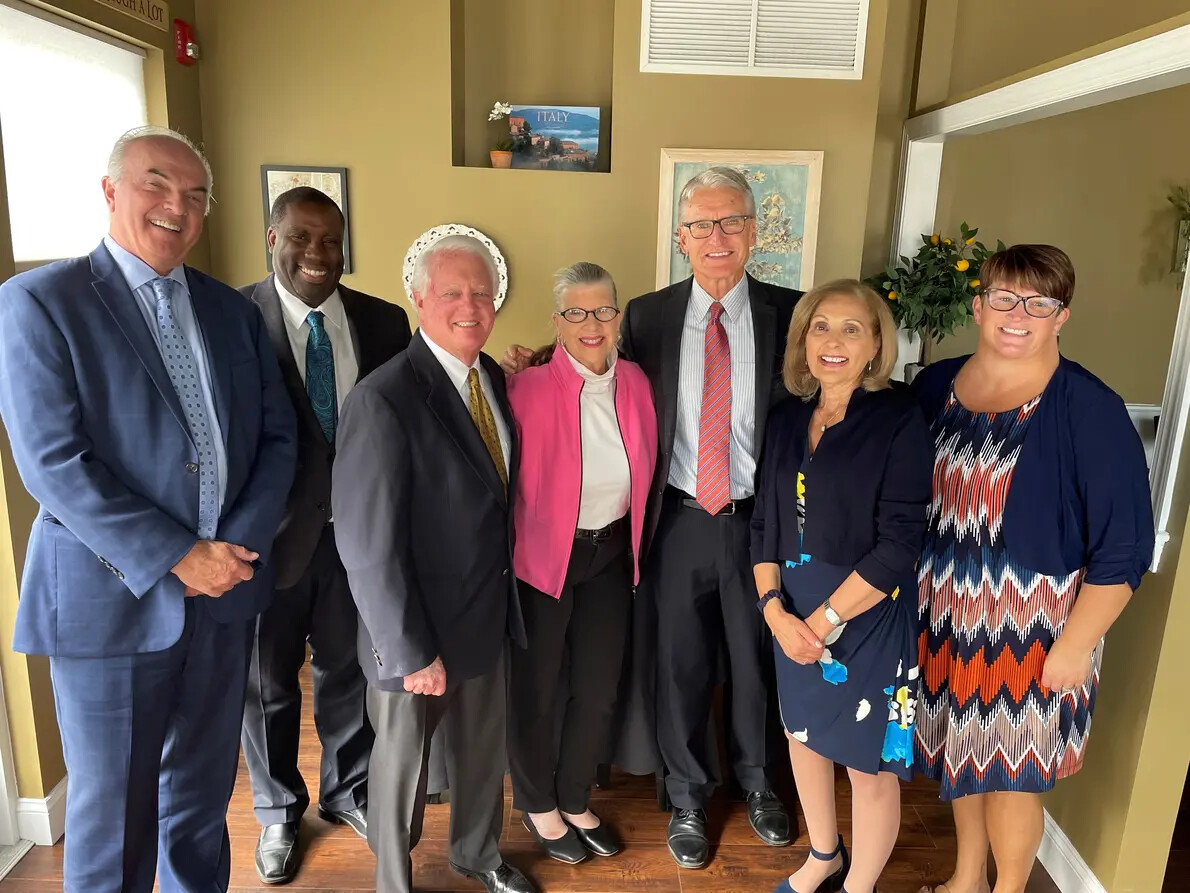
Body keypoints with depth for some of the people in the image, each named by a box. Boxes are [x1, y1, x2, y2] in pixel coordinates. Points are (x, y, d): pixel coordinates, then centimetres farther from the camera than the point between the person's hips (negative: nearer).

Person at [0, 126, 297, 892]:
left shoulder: (234, 312, 8)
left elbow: (276, 438, 4)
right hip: (114, 595, -4)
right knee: (111, 807, 12)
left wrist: (238, 543, -10)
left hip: (224, 584, 4)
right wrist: (175, 557, -17)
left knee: (202, 793, 20)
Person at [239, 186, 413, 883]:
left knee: (349, 668, 19)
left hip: (358, 529, 2)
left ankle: (348, 791, 44)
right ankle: (278, 809, 42)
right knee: (268, 678, 16)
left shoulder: (385, 322, -1)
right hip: (270, 530, -2)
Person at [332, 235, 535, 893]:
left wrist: (508, 587, 7)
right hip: (419, 626, -6)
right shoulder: (383, 399, -24)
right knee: (403, 758, 17)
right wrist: (411, 651, -19)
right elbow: (368, 542, -23)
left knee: (484, 745, 25)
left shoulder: (492, 376, 0)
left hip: (490, 611, 7)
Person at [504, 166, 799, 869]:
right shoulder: (648, 316, -1)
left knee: (759, 659, 19)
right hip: (680, 521, 0)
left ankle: (759, 781, 47)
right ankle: (689, 795, 41)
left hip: (760, 520, 0)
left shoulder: (788, 312, -4)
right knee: (683, 664, 15)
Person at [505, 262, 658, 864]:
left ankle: (575, 800, 42)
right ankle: (537, 804, 41)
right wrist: (508, 555, -10)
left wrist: (633, 540, 10)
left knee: (599, 690, 16)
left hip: (611, 553, 5)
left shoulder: (635, 382, -4)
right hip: (543, 556, -5)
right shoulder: (530, 389, -21)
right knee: (537, 690, 14)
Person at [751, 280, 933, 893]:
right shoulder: (787, 420, 3)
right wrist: (775, 610, -8)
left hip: (869, 619, -5)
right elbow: (765, 524, 5)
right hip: (794, 618, 6)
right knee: (803, 735, 21)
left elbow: (898, 544, -18)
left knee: (870, 764, 10)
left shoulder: (899, 420, -13)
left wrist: (822, 621, -17)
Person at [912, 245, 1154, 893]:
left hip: (1032, 627, -4)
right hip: (945, 617, 4)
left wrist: (1074, 646, -13)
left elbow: (1122, 547, -12)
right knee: (958, 750, 20)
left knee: (1011, 768, 11)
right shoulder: (934, 386, 0)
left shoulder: (1090, 409, -13)